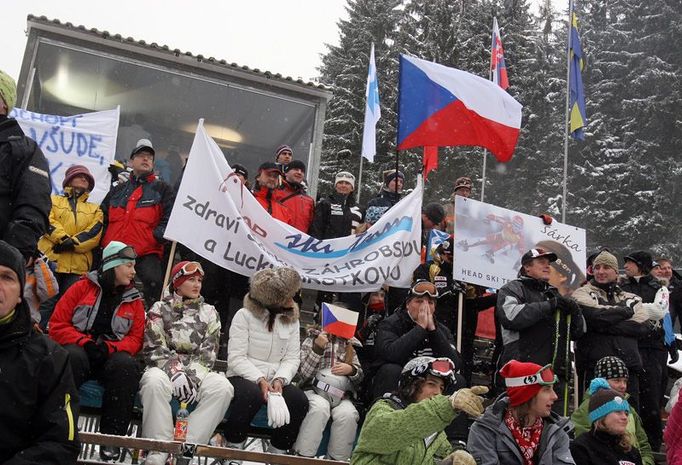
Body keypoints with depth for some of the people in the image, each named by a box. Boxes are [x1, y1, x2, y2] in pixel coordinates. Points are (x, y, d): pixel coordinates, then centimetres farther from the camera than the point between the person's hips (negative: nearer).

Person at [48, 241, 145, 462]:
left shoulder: (134, 300, 12)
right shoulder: (83, 287, 4)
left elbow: (135, 339, 7)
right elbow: (57, 325, 0)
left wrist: (108, 348, -12)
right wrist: (85, 343, -15)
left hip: (112, 356, 2)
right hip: (79, 350, -1)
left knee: (126, 364, -33)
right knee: (73, 356, -37)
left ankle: (112, 435, -28)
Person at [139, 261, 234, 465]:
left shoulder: (209, 313, 13)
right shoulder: (160, 309, 8)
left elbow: (209, 352, 4)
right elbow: (153, 348, -2)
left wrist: (193, 377, -13)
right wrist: (175, 373, -17)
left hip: (196, 372, 2)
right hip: (164, 369, -2)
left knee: (222, 387, -29)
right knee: (155, 381, -38)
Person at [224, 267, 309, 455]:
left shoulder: (291, 320, 7)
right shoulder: (245, 315, -6)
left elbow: (292, 359, 1)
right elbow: (236, 358, -13)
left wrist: (280, 379, -19)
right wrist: (260, 380, -25)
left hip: (275, 381, 4)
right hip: (243, 377, -4)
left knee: (300, 400, -25)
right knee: (251, 394, -38)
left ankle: (277, 452, -7)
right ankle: (234, 447, -16)